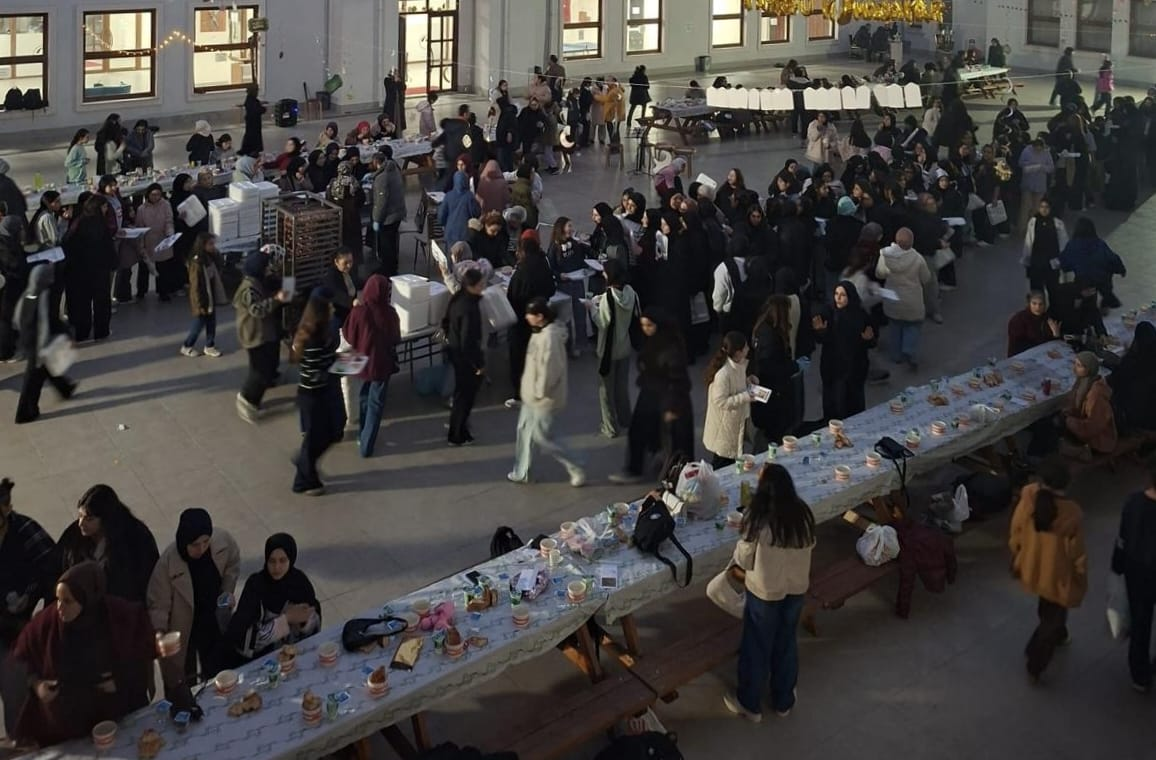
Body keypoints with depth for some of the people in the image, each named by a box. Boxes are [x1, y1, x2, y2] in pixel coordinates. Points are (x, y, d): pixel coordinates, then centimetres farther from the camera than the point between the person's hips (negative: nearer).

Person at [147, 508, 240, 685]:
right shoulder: (168, 563, -35)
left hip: (216, 621, 4)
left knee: (217, 674, 27)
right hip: (184, 629, -4)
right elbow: (159, 604, -24)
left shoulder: (223, 540, -25)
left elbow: (232, 565, -1)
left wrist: (227, 592, -11)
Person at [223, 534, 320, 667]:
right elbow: (242, 636, -29)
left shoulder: (299, 580, -9)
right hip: (255, 661, -1)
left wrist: (303, 618, -23)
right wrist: (286, 619, -30)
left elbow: (316, 625, -2)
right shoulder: (256, 584, -20)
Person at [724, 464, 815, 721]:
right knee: (786, 644, 22)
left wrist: (741, 546, 5)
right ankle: (783, 701, 38)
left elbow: (744, 560, -14)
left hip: (764, 591, -4)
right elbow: (809, 546, 4)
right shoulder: (803, 514, -13)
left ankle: (750, 704, 31)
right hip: (796, 588, 4)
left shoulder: (759, 521, -26)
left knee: (757, 647, 15)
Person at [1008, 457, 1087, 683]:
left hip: (1032, 569, 5)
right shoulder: (1071, 514, -31)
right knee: (1053, 617, 18)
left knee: (1047, 608, 34)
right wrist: (1081, 577, 1)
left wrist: (1017, 562, 13)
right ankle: (1035, 666, 27)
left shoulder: (1027, 501, -21)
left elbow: (1015, 536, -5)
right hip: (1058, 576, -5)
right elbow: (1076, 553, -18)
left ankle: (1057, 635, 61)